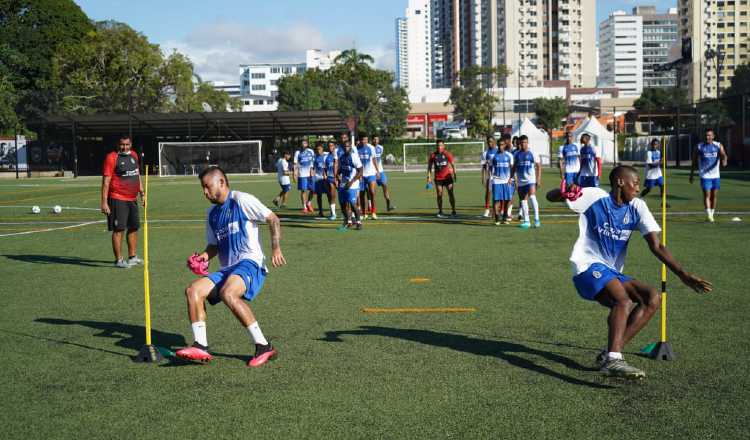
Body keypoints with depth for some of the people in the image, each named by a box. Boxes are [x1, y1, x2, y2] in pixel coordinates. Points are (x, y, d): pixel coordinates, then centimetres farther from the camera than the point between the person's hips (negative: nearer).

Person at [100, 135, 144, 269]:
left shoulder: (134, 155, 11)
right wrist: (104, 202, -18)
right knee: (118, 229, -6)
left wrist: (141, 191, 23)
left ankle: (132, 257, 28)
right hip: (117, 199, -8)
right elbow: (106, 181, -13)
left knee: (134, 227, 15)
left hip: (132, 199, 8)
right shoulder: (112, 157, -10)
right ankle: (119, 260, 1)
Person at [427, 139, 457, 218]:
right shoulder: (433, 155, 3)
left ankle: (453, 211, 6)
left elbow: (453, 165, 2)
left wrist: (455, 174, -7)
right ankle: (440, 212, 9)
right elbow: (429, 166, 7)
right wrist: (429, 177, 0)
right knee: (439, 195, 0)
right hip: (438, 178, 1)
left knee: (451, 194, -4)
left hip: (448, 177, -1)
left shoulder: (447, 154, 0)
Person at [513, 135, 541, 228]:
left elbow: (538, 166, 0)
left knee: (532, 197, -22)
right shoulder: (517, 154, 9)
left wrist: (538, 179, -6)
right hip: (521, 181, 4)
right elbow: (514, 167, 18)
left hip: (531, 179, -4)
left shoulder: (532, 153, -2)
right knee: (523, 201, 6)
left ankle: (536, 218, -14)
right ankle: (526, 221, 13)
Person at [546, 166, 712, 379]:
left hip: (613, 273, 7)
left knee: (653, 298, -12)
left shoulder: (637, 207, 7)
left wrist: (683, 274, -10)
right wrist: (565, 192, -30)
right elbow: (550, 197, -5)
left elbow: (656, 246, 1)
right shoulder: (595, 197, -6)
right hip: (588, 267, -7)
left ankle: (610, 354, -12)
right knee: (624, 301, -30)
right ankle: (612, 359, -36)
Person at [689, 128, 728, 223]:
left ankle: (712, 214, 22)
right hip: (705, 175, -3)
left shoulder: (718, 146, 3)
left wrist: (724, 160, -36)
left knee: (714, 195, 9)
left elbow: (723, 155, -13)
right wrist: (691, 174, 6)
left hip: (715, 175, 3)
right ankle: (709, 215, -17)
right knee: (707, 195, -13)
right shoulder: (699, 147, 0)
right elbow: (694, 162, 6)